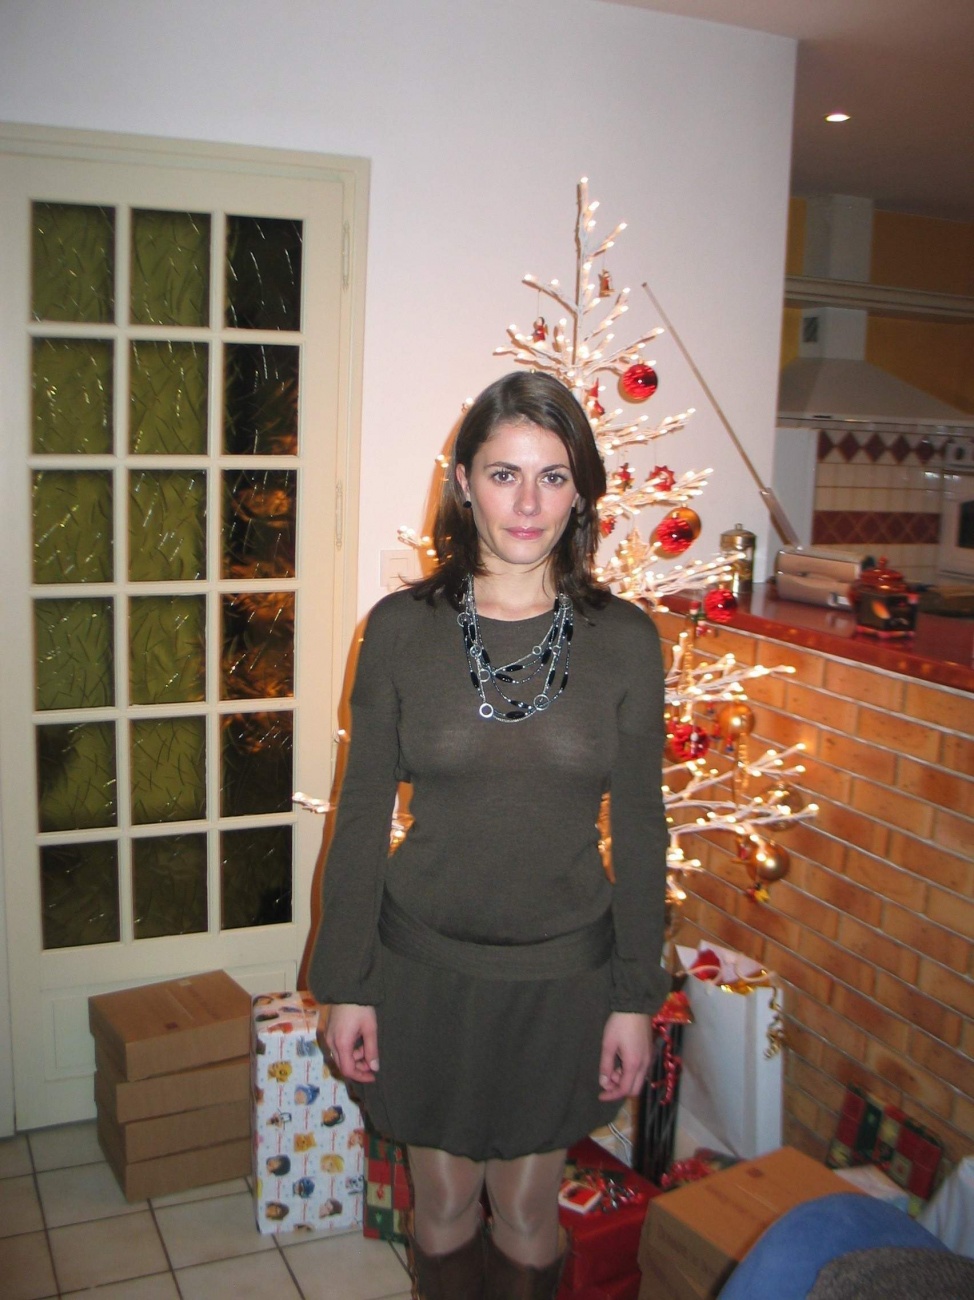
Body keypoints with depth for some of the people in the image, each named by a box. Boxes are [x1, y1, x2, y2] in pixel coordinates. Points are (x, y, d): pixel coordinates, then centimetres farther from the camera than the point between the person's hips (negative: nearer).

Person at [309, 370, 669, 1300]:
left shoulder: (624, 639, -7)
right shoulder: (401, 628, -9)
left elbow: (639, 828, -2)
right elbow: (362, 813, -4)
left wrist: (636, 997, -1)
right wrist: (345, 982, -4)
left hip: (562, 977, 0)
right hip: (425, 970, 0)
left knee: (527, 1208, 17)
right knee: (442, 1202, 18)